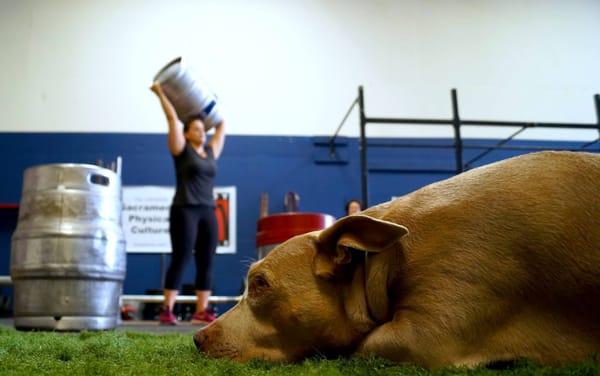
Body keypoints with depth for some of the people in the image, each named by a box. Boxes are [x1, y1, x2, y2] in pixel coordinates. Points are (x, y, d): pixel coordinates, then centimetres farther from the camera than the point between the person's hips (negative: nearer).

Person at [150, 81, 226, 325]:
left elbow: (221, 125, 26)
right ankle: (167, 310, -4)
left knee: (206, 263, 3)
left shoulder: (211, 152, 15)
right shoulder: (181, 150, 1)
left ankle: (201, 311, 7)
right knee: (180, 259, -8)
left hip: (208, 212, 6)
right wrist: (160, 94, 7)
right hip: (184, 210, -6)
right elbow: (172, 118, 0)